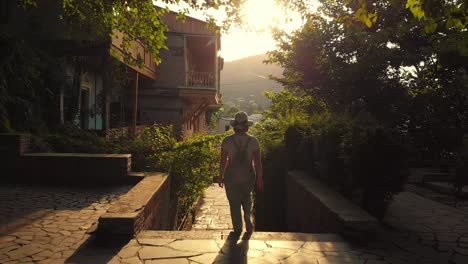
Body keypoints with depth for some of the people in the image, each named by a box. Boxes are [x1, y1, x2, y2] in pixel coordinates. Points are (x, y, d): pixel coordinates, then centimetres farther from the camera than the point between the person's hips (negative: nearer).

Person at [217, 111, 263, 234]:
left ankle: (237, 229, 21)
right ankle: (247, 216, 5)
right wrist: (259, 178, 4)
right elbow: (257, 162, -6)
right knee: (247, 197, 28)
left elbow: (223, 161, -6)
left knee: (234, 203, 14)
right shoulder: (253, 141, -8)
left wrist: (220, 176, 7)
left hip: (231, 176, -1)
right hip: (248, 175, 1)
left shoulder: (227, 140, -10)